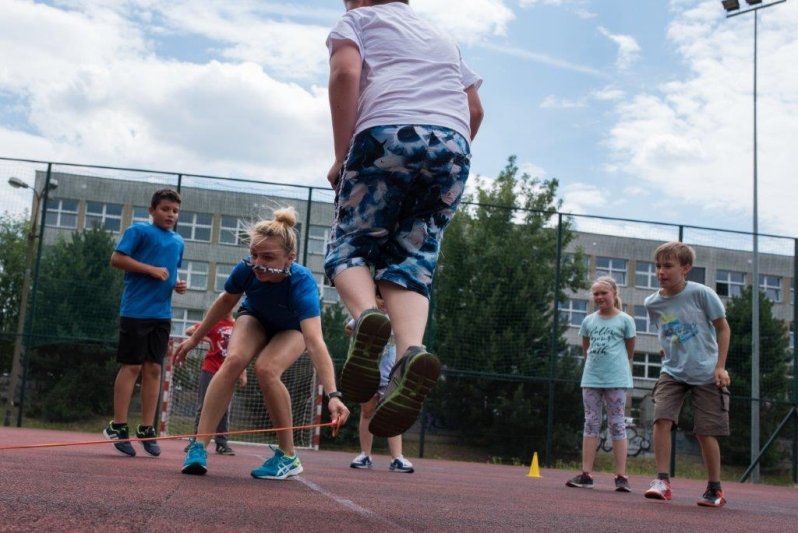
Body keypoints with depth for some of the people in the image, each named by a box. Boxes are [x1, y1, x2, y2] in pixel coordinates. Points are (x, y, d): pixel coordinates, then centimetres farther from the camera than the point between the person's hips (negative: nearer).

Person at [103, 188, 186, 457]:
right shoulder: (138, 230, -1)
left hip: (162, 314, 6)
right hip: (135, 311, -6)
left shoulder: (178, 241, 18)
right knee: (131, 366, -5)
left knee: (154, 369, 5)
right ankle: (118, 426, 3)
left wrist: (177, 284, 7)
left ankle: (147, 428, 10)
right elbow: (117, 259, -9)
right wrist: (152, 269, -16)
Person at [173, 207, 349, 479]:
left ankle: (288, 457, -12)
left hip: (292, 328, -3)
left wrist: (333, 395, -65)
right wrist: (195, 338, 1)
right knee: (234, 360, -27)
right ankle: (199, 447, -21)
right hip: (255, 317, 3)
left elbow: (315, 342, -54)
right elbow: (227, 301, -7)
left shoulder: (302, 283, -43)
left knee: (266, 369, -30)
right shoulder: (246, 269, -32)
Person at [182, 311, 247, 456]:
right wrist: (206, 339, -12)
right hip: (210, 370, -2)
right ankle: (196, 439, 7)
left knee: (225, 409, 5)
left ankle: (222, 442, 11)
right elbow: (189, 330, -2)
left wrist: (243, 373, 11)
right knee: (203, 406, 1)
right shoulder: (214, 322, 0)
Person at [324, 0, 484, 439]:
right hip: (453, 144, 4)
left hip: (388, 135, -4)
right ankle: (412, 353, -28)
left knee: (349, 246, 5)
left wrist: (341, 155, 0)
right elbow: (475, 110, 29)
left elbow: (345, 74, -2)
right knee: (411, 262, 1)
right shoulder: (441, 37, 35)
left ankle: (367, 318, -29)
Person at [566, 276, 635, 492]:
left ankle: (621, 477, 2)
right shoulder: (588, 320, 8)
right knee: (591, 424, 5)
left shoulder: (625, 320, 0)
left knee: (617, 425, 0)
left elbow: (630, 351, 8)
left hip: (616, 379, -3)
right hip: (591, 379, 3)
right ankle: (586, 475, 6)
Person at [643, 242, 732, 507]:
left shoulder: (701, 293, -13)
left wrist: (720, 367, -8)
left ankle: (715, 489, 19)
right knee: (662, 419, -17)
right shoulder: (652, 303, -2)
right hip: (672, 373, 3)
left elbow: (723, 328, -3)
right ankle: (662, 480, -10)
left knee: (705, 432, 1)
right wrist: (669, 355, 11)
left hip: (705, 374, -3)